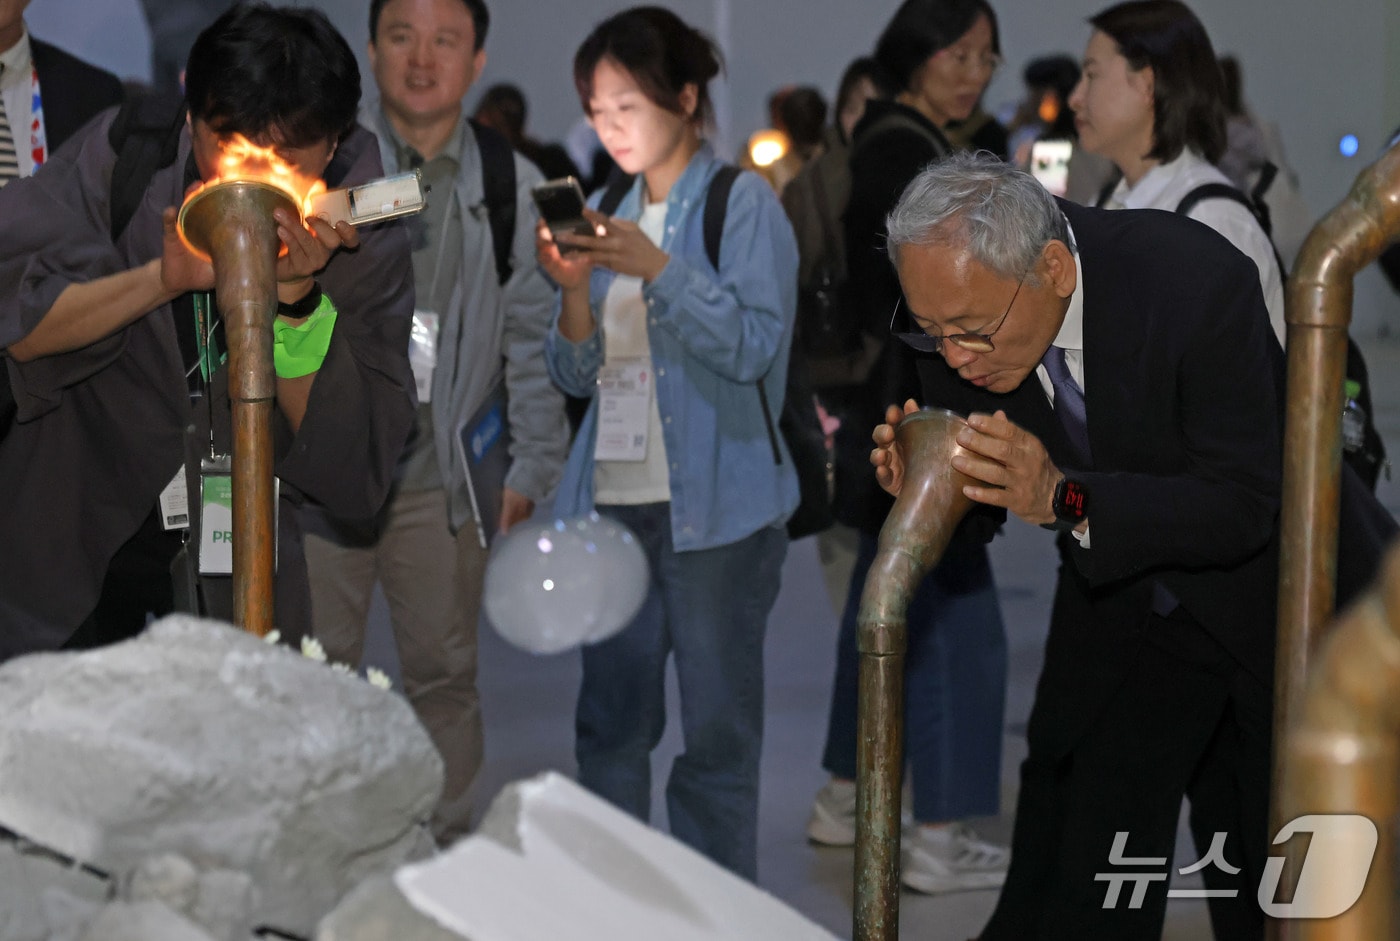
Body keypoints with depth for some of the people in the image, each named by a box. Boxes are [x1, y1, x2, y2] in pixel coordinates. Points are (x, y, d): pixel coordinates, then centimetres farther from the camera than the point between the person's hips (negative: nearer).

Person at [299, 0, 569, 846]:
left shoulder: (511, 185, 5)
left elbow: (535, 337, 8)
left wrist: (532, 469, 3)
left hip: (441, 477, 2)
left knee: (445, 675, 10)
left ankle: (447, 853, 23)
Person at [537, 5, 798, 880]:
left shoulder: (743, 202, -2)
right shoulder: (615, 215, 15)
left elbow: (753, 344, -13)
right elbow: (578, 373, 13)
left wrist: (656, 270, -21)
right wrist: (575, 284, -5)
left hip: (718, 504, -6)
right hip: (614, 497, 6)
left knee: (717, 732, -3)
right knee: (610, 725, 8)